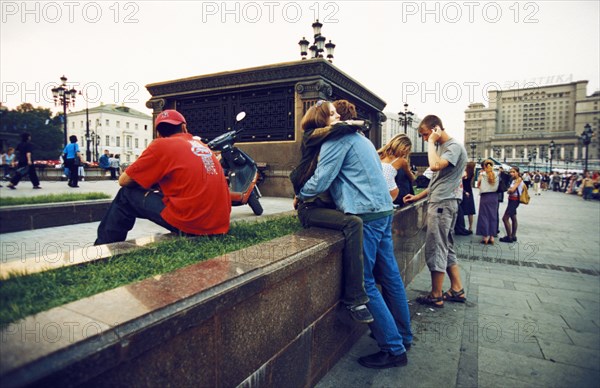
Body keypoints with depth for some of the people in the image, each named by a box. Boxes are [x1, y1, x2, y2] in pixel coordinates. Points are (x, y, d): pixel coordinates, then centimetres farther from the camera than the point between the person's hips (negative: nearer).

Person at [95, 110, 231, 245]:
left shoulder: (161, 144, -1)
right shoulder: (203, 146, 17)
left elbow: (123, 180, 6)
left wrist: (147, 178, 25)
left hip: (190, 223, -6)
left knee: (126, 195, 13)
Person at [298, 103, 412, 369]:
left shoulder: (337, 139, -9)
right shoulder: (360, 138, 21)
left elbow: (320, 181, -14)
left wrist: (300, 196, 6)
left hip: (365, 215, -10)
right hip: (384, 209, 10)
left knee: (364, 283, -2)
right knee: (389, 275, 16)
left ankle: (394, 349, 6)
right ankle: (403, 336, 30)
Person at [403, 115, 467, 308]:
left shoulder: (454, 147, -11)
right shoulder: (440, 146, 18)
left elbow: (435, 166, -30)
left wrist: (432, 142, -17)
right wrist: (418, 196, 16)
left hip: (442, 204, -10)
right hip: (440, 203, 10)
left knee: (435, 249, -3)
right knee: (446, 248, 14)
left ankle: (436, 296, 8)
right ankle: (457, 290, 24)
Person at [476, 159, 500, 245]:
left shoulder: (482, 174, -5)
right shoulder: (496, 175, 3)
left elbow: (478, 185, 4)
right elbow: (497, 186, 6)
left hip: (485, 196, -3)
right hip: (494, 196, 3)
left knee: (484, 216, 3)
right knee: (493, 216, 9)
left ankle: (486, 237, 1)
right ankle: (492, 237, 11)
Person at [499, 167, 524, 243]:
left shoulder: (519, 179, -14)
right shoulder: (513, 180, 12)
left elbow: (512, 190, -21)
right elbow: (509, 190, 5)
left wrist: (508, 190, -1)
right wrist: (509, 190, -16)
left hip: (514, 200, -10)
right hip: (512, 200, 10)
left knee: (505, 218, -10)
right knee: (513, 218, 16)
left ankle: (509, 237, -3)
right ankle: (513, 236, 25)